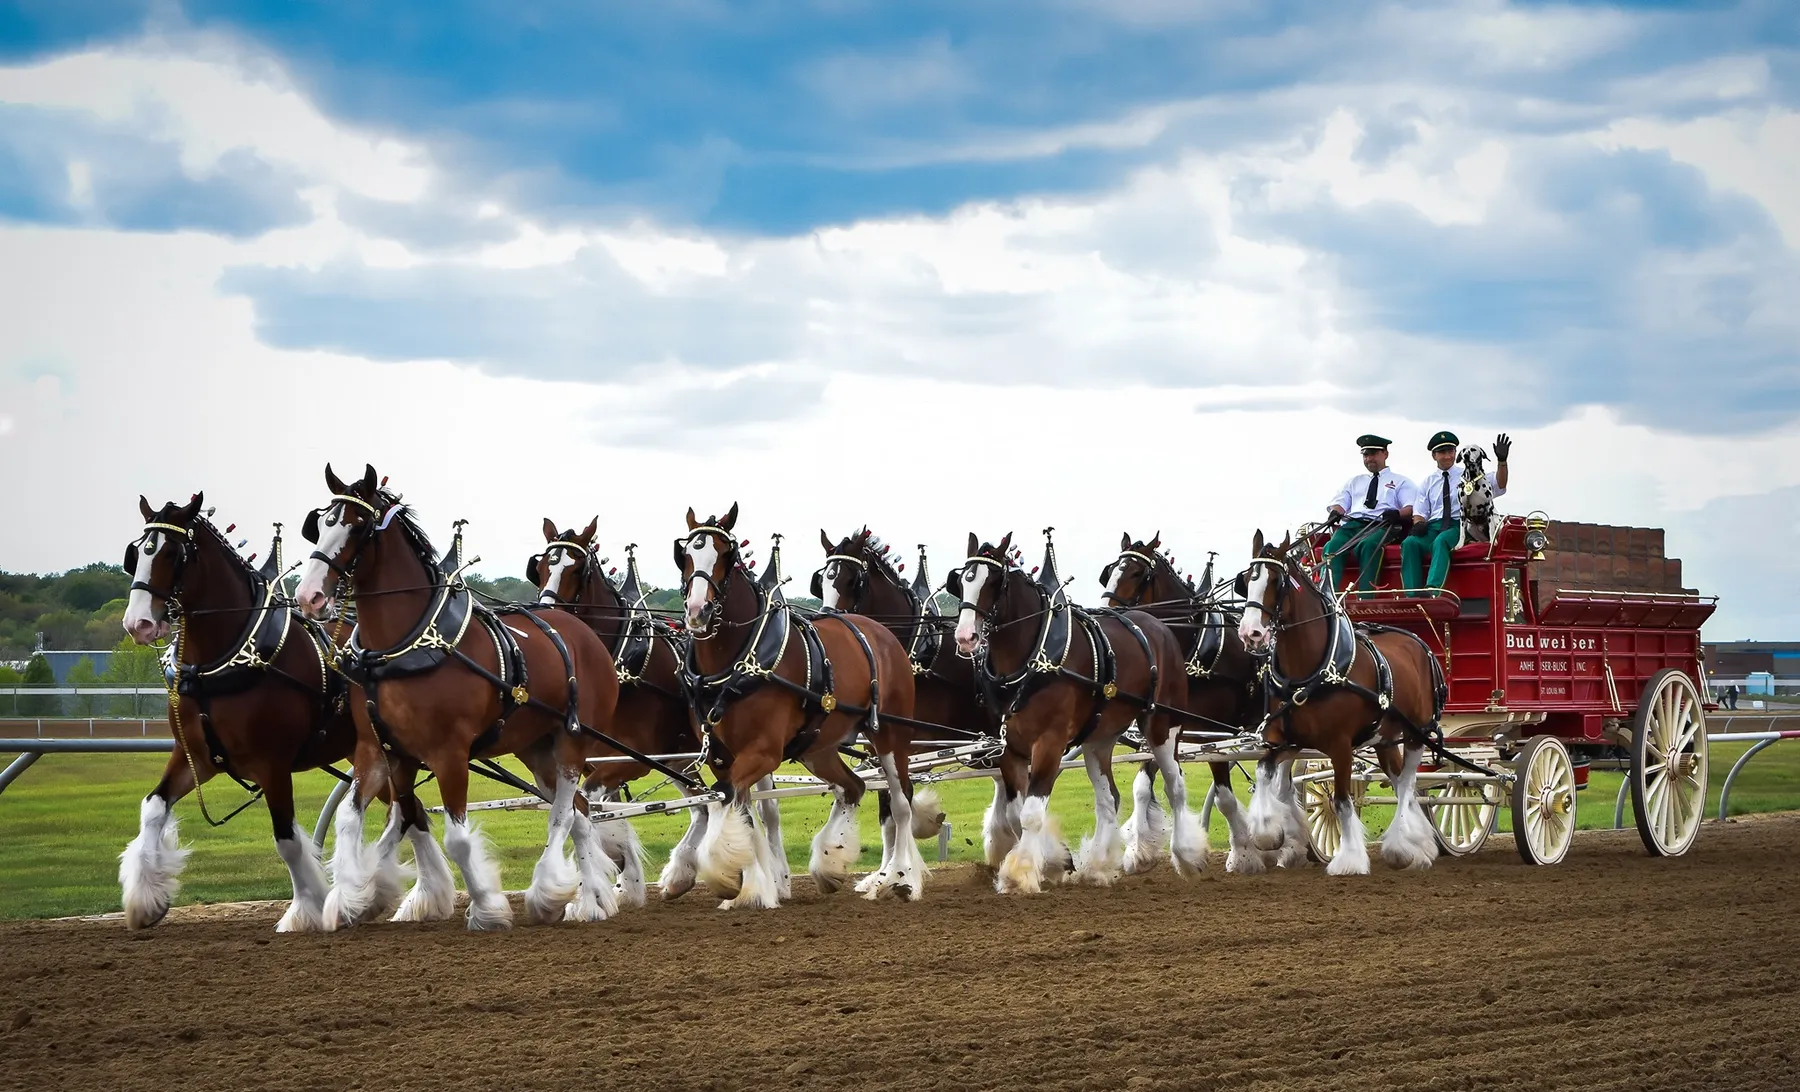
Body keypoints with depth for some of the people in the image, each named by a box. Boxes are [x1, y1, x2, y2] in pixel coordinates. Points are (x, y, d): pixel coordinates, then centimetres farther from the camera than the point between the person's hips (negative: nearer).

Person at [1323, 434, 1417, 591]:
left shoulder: (1400, 481, 20)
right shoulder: (1355, 482, 34)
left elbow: (1411, 508, 5)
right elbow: (1340, 503, 23)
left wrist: (1398, 514, -19)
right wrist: (1335, 513, -3)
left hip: (1381, 526, -4)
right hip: (1353, 524, 4)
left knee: (1368, 545, -39)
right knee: (1332, 546, -30)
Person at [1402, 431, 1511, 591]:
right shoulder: (1428, 482, 22)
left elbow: (1499, 486, 3)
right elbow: (1420, 511, 19)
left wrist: (1502, 462, -14)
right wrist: (1418, 523, -6)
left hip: (1458, 526, -3)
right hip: (1433, 527, 3)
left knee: (1441, 541, -38)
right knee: (1410, 543, -30)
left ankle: (1432, 590, -56)